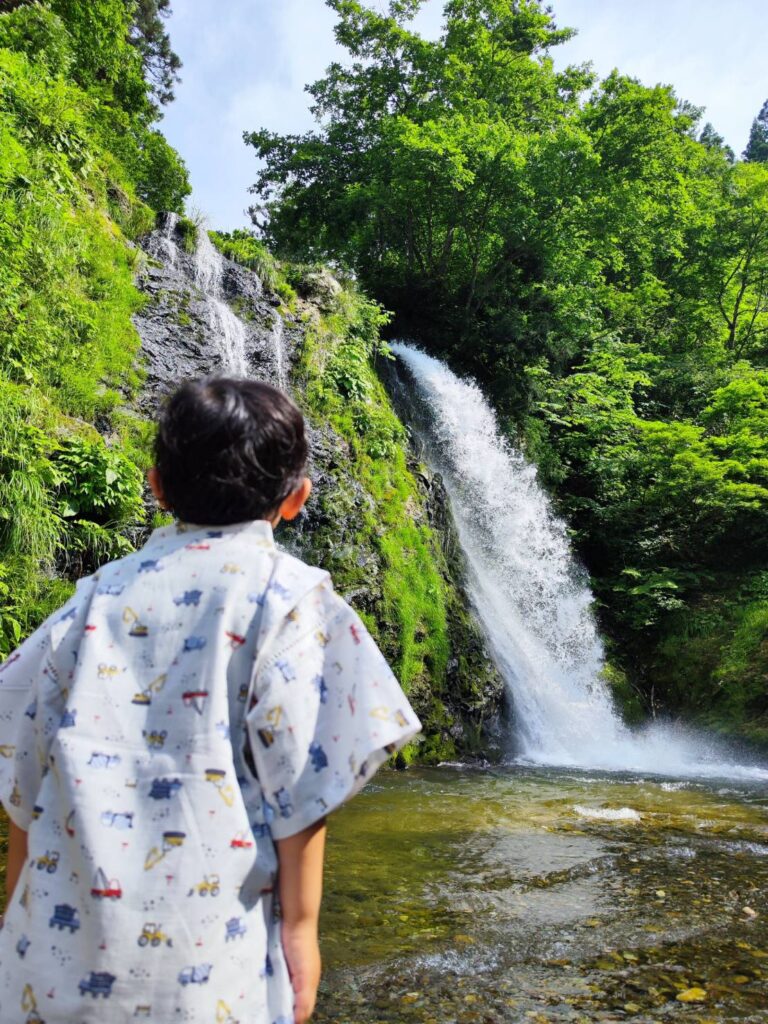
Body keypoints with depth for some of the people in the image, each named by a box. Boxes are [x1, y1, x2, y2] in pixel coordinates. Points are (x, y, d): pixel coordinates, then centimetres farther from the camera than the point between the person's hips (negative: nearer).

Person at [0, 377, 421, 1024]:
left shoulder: (99, 596, 2)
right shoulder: (291, 598, -9)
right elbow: (297, 786, -12)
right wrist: (301, 925, 0)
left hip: (64, 940, 4)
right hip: (203, 950, -3)